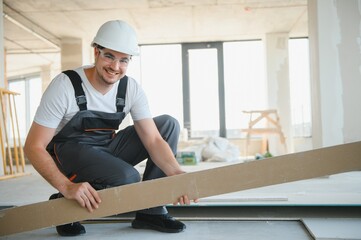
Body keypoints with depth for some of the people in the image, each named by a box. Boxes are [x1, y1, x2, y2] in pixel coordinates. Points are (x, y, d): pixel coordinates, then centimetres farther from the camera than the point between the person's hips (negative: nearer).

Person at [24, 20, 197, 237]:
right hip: (68, 153, -5)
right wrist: (67, 187, -36)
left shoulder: (132, 89, -9)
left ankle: (151, 211, -6)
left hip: (107, 149, 6)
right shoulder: (66, 85, -21)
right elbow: (34, 146, -21)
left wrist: (176, 173, -33)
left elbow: (153, 139, -13)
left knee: (168, 124, -8)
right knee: (127, 177, -33)